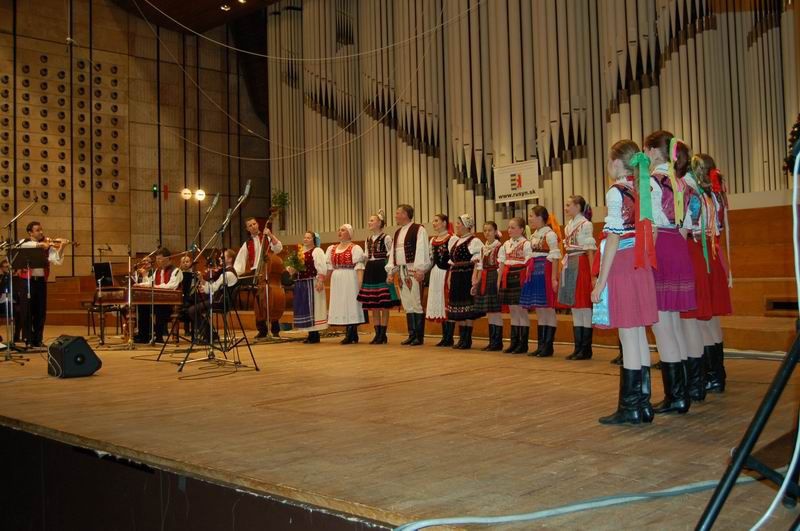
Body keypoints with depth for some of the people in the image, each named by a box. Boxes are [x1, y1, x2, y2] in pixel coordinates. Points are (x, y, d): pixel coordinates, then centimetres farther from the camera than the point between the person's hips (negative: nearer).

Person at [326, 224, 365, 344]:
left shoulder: (355, 248, -4)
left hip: (350, 280, -6)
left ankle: (351, 335, 0)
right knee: (341, 306, 6)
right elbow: (329, 267, 16)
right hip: (337, 281, 7)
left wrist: (360, 282, -20)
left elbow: (359, 267, -11)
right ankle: (352, 334, 13)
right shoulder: (332, 249, 16)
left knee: (350, 303, -4)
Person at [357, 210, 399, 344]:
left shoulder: (386, 238, -4)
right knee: (373, 306, 7)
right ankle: (377, 334, 12)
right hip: (370, 271, 7)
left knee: (384, 305, -4)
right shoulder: (368, 240, 16)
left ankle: (383, 334, 1)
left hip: (381, 270, -7)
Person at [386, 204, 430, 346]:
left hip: (414, 270, -8)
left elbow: (421, 250, -14)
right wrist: (391, 271, 13)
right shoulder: (397, 233, 19)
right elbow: (393, 253, 20)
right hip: (401, 271, 8)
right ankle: (412, 335, 15)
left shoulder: (418, 229, -6)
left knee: (416, 303, -6)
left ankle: (419, 336, 0)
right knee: (407, 304, 9)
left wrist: (419, 270, -21)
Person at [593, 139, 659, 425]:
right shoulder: (641, 190, 11)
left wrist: (601, 281, -14)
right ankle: (643, 403, 17)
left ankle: (629, 407, 2)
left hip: (622, 268, -8)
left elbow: (614, 238, -15)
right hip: (641, 267, 8)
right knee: (639, 334, 11)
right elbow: (644, 234, 11)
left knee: (628, 336, -4)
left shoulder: (616, 192, -11)